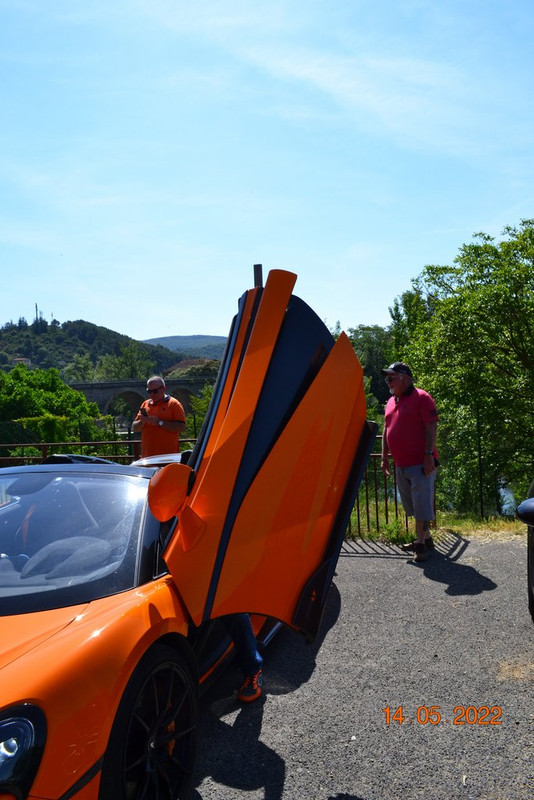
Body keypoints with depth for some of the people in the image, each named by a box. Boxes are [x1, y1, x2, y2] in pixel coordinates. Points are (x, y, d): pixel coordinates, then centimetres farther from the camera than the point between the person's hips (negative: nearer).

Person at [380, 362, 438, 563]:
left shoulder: (421, 397, -9)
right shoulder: (391, 402, 15)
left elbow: (431, 427, -14)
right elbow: (386, 430, 20)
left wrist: (429, 455, -20)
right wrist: (385, 457, 17)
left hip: (420, 464, -8)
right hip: (400, 464, 8)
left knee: (421, 505, -5)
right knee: (412, 506, 15)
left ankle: (421, 543, 2)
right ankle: (426, 539, 28)